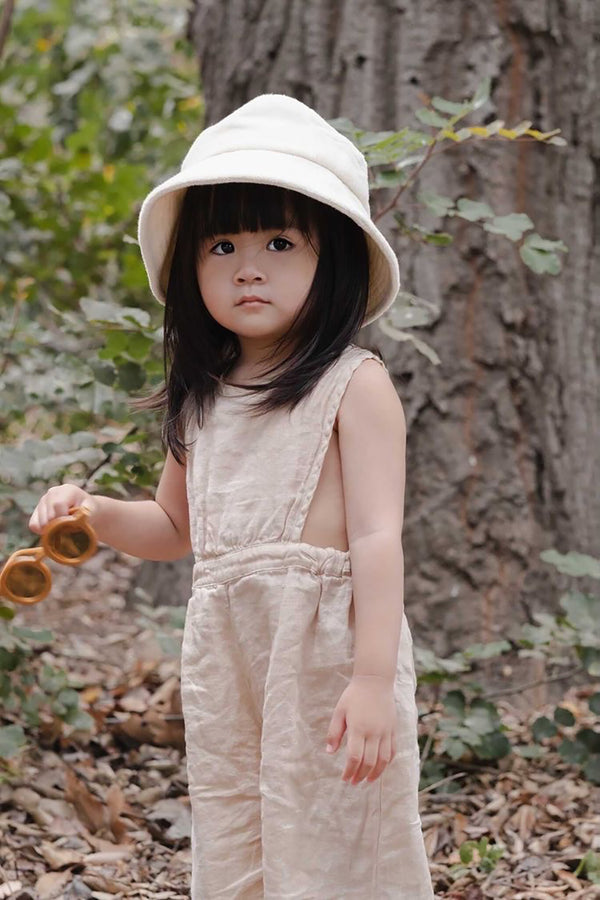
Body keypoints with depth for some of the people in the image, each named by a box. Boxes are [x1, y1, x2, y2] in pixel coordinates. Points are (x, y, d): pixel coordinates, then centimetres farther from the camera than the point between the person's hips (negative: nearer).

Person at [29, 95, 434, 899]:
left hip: (326, 649, -6)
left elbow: (377, 537, -15)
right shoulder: (202, 396, 11)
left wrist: (373, 679, -21)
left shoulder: (354, 386, -9)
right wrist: (95, 514, 5)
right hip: (224, 653, 6)